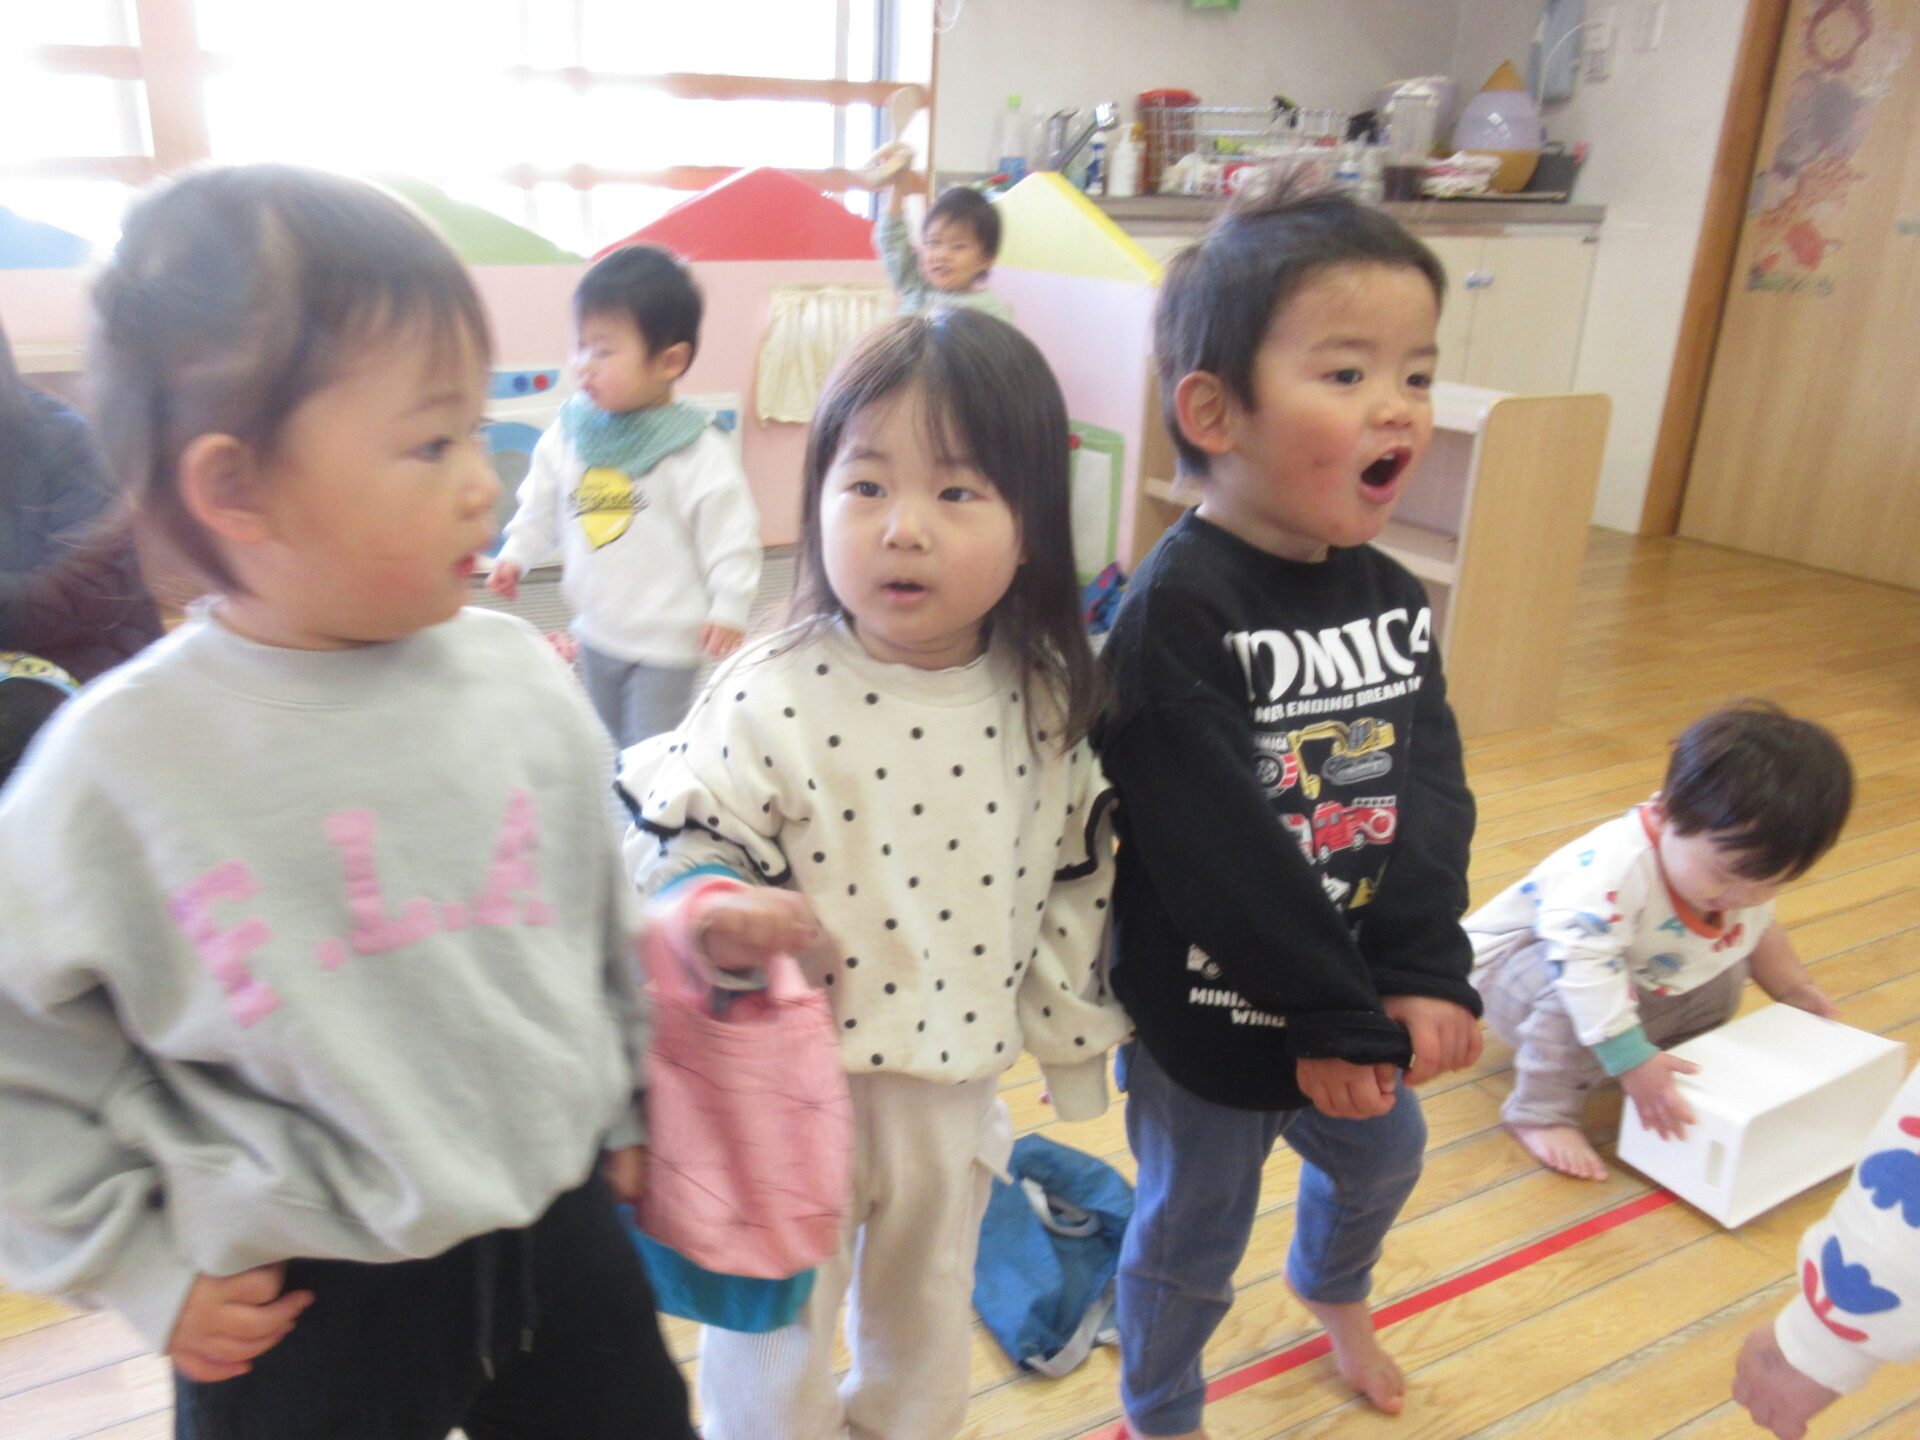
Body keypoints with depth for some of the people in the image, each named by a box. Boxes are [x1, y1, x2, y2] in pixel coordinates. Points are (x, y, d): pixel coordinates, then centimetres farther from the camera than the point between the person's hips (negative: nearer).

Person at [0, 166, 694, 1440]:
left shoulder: (521, 678, -8)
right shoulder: (124, 762, -16)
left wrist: (619, 1114, 14)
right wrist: (138, 1263, -1)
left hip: (557, 1228, 3)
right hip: (302, 1312, -2)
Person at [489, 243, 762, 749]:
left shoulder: (698, 451, -18)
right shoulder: (568, 432, -3)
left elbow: (731, 537, -13)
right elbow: (541, 505, 12)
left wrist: (729, 609, -14)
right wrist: (515, 555, 6)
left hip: (666, 638, -6)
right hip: (597, 628, 6)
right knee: (614, 741, 23)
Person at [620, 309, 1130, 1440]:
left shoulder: (1049, 702, -9)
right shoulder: (772, 699, -22)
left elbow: (1073, 883, 2)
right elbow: (677, 844, -15)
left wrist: (1075, 1034, 9)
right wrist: (715, 908, -37)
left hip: (958, 1084, 4)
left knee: (928, 1336, 28)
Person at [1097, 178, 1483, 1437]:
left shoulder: (1390, 598, -2)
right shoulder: (1175, 613, -25)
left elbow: (1434, 795, -6)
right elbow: (1216, 851, -27)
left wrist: (1423, 974, -17)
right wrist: (1331, 1019, -20)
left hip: (1360, 1003, 7)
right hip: (1209, 1016, -7)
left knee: (1382, 1159, 32)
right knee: (1194, 1235, 16)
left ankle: (1334, 1291, 66)